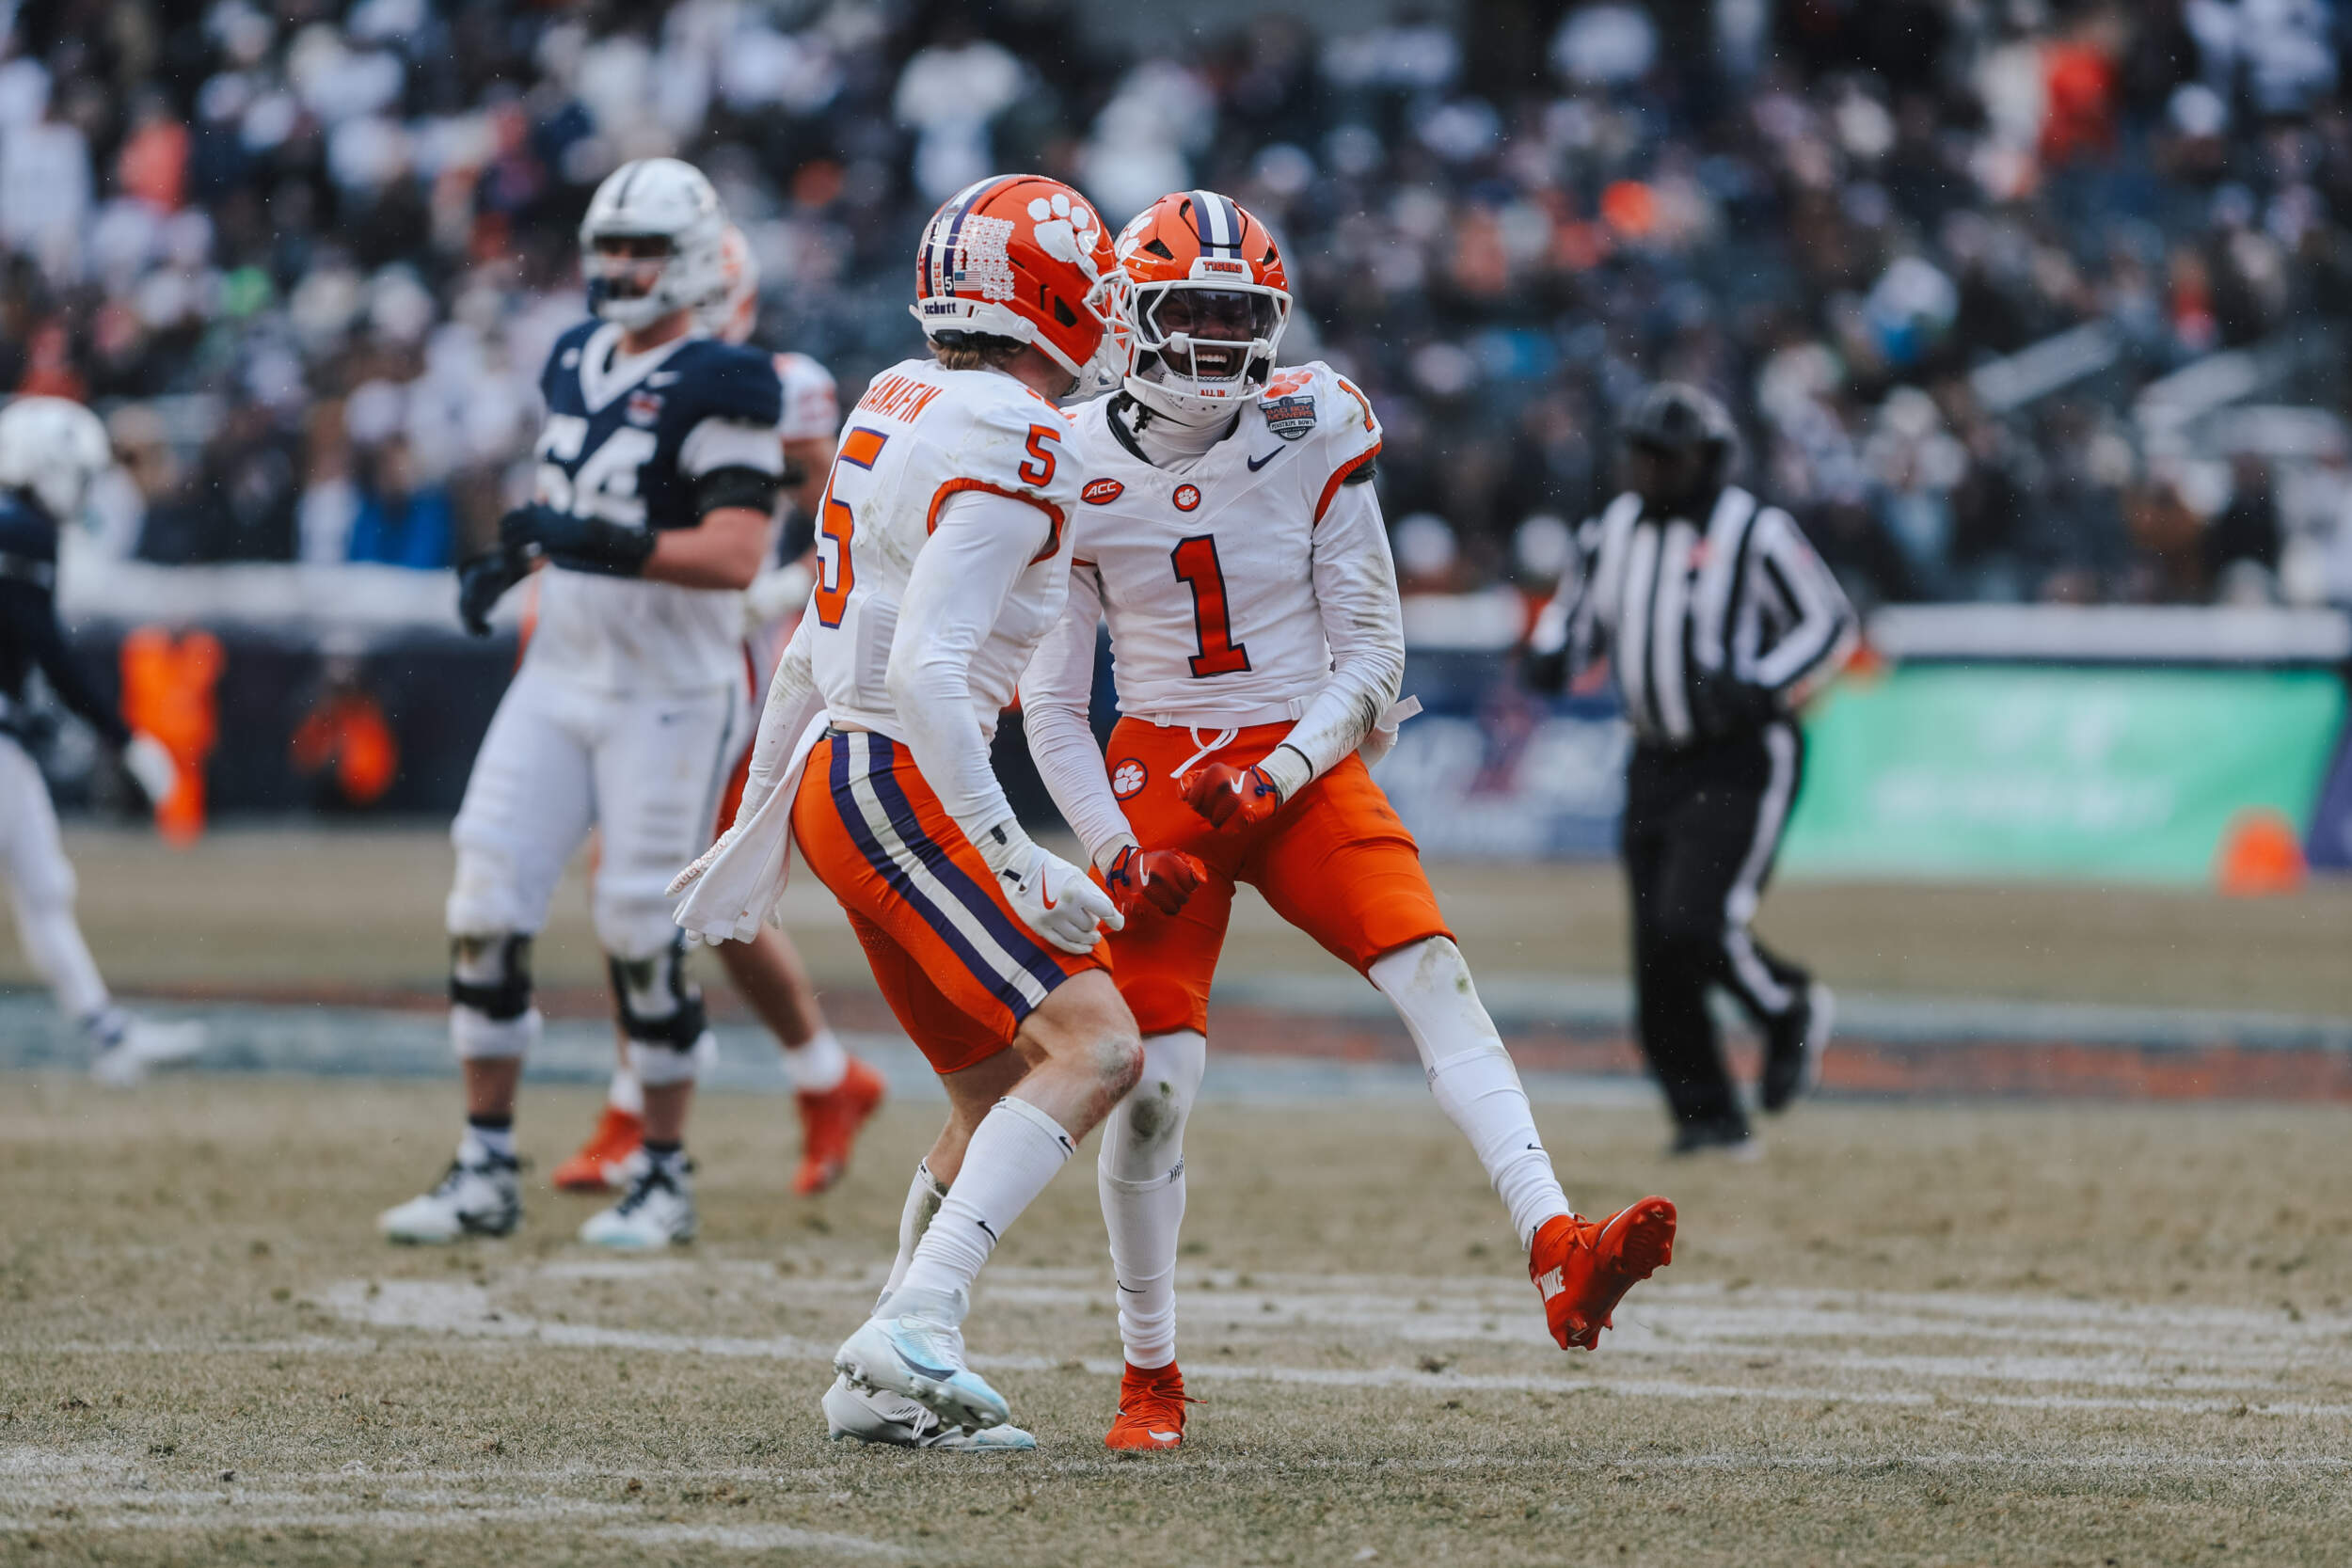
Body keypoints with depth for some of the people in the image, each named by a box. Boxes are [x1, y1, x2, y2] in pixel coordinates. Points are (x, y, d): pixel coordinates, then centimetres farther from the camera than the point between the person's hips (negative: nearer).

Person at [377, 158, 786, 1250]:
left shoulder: (718, 391, -13)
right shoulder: (577, 365, 11)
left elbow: (735, 555, -23)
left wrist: (594, 544, -30)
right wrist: (512, 561, 5)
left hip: (669, 696, -7)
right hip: (559, 677, 7)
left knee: (641, 929, -3)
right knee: (486, 908, 0)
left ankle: (666, 1176, 11)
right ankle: (485, 1172, 7)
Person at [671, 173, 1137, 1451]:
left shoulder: (900, 406, 13)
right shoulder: (1010, 445, -15)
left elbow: (817, 646, 20)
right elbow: (925, 673, -24)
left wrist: (762, 824, 27)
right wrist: (1014, 862, -24)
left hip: (834, 773, 10)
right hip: (900, 783, -10)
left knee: (1002, 1094, 16)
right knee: (1093, 1045, -16)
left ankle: (888, 1379, 17)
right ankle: (912, 1331, -25)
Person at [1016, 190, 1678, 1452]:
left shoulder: (1310, 435, -4)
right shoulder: (1079, 471, -3)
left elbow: (1372, 653, -2)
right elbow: (1050, 704, 3)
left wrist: (1273, 780, -16)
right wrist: (1116, 853, -9)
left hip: (1307, 765, 0)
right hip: (1159, 779, 0)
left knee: (1435, 980, -22)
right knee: (1153, 1080, -9)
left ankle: (1557, 1254, -34)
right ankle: (1150, 1379, 9)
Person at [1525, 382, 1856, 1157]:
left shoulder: (1754, 532, -10)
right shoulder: (1609, 534, 9)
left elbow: (1832, 622, -7)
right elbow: (1573, 616, 22)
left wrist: (1760, 690, -20)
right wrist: (1550, 654, -2)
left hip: (1741, 764, -6)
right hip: (1656, 765, 6)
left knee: (1696, 928, -19)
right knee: (1658, 957, 2)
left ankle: (1793, 1010, 11)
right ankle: (1709, 1117, 14)